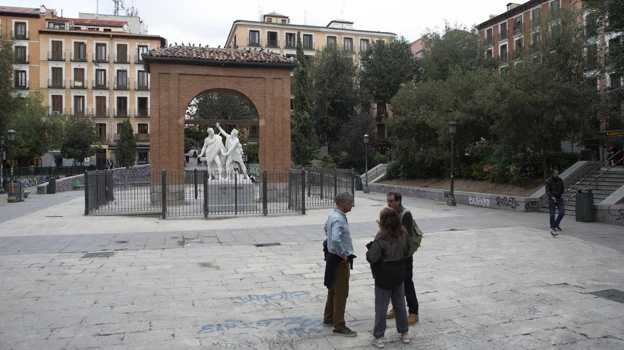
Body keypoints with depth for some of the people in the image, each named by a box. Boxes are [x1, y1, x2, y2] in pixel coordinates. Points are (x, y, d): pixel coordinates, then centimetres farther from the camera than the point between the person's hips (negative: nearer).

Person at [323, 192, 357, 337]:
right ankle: (339, 326, 7)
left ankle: (328, 319, 33)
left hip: (333, 256, 10)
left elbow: (326, 228, 26)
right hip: (339, 259, -10)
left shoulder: (333, 215, 7)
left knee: (333, 290, 20)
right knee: (341, 293, -1)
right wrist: (342, 254, -23)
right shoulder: (338, 219, -25)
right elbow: (335, 239, -39)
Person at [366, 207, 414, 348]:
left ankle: (378, 337, 13)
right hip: (399, 276, 6)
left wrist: (370, 248, -4)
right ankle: (404, 333, 29)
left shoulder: (381, 239, -24)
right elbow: (411, 249, 8)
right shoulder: (404, 234, -5)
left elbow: (371, 258, -20)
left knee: (381, 308, 5)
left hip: (383, 278, -5)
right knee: (400, 305, 18)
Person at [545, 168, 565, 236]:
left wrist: (562, 193, 2)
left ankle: (556, 225, 12)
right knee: (552, 214, 0)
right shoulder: (548, 181, -6)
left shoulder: (560, 180, 8)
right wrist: (552, 196, -22)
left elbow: (562, 188, 21)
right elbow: (547, 191, -8)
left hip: (559, 199, 4)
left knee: (562, 211, -8)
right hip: (551, 199, -4)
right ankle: (552, 228, 10)